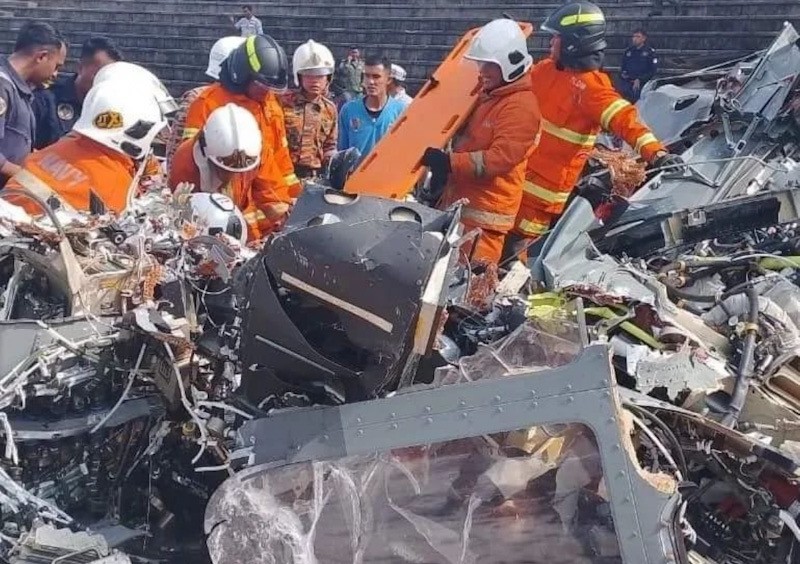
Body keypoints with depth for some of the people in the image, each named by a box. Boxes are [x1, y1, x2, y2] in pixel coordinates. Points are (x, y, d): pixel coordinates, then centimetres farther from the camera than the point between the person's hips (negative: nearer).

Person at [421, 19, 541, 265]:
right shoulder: (488, 95, 16)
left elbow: (499, 158, -24)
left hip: (484, 212, -10)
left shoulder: (520, 106, -15)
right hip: (460, 202, 10)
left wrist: (449, 162, -26)